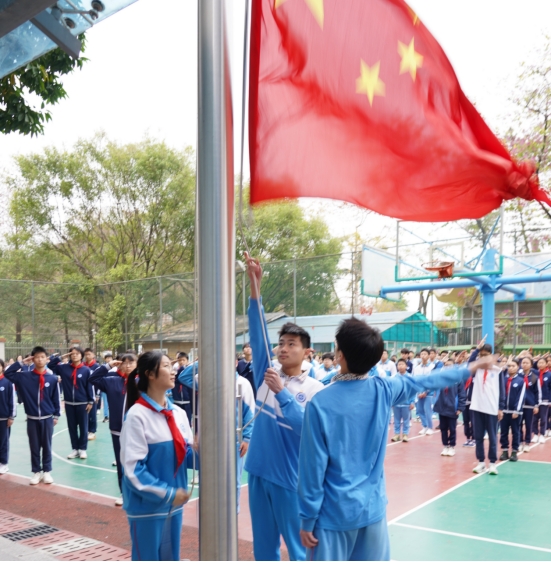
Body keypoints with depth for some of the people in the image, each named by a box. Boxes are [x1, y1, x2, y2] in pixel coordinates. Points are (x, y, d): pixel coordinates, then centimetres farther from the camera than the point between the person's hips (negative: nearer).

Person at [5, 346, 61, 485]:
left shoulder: (52, 378, -5)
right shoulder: (25, 376, -2)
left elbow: (56, 398, 2)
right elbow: (7, 373, -4)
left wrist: (56, 415, 3)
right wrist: (22, 363, -8)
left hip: (47, 418, -1)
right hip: (32, 419, 1)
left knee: (47, 446, 9)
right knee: (34, 447, 9)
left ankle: (47, 471, 20)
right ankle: (36, 472, 21)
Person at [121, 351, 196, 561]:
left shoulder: (178, 413, 3)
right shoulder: (137, 415, -16)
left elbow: (185, 455, 8)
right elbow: (133, 468, -17)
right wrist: (167, 493, -19)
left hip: (174, 504, 6)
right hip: (147, 506, -6)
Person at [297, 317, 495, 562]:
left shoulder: (320, 403, -17)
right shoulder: (384, 389, -6)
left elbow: (314, 466, -13)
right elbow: (426, 381, 10)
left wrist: (307, 519, -3)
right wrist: (470, 368, 27)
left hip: (333, 513, -4)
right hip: (373, 507, 4)